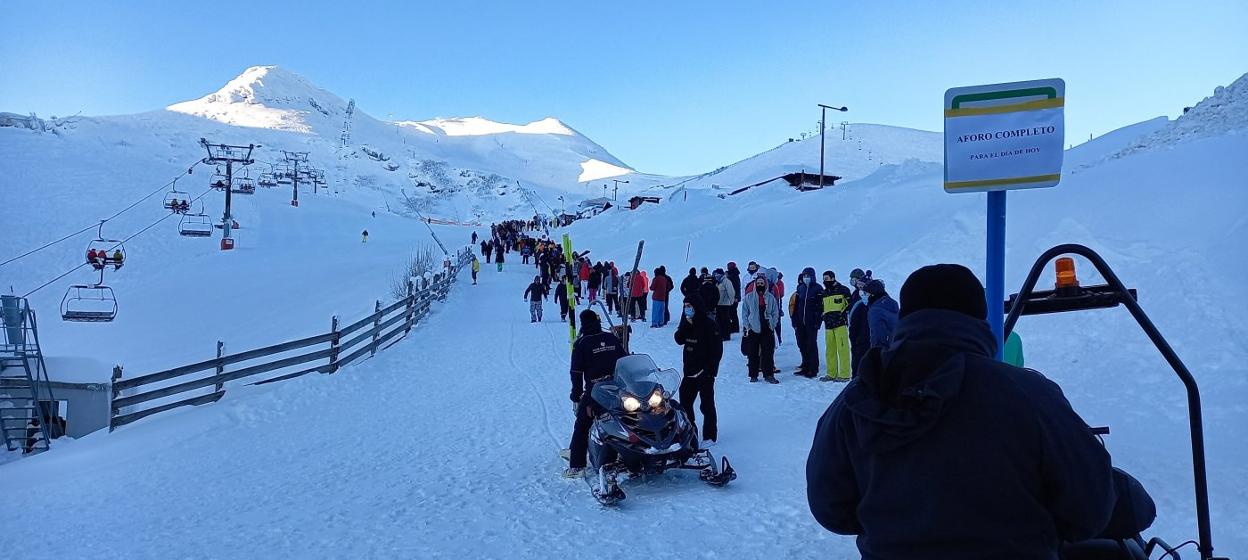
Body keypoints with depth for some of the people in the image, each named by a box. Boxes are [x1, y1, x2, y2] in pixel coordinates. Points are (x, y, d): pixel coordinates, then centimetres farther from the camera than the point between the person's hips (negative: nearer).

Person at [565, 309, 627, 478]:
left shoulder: (581, 343, -4)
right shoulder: (612, 338, 8)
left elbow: (576, 371, -4)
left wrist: (576, 393, 4)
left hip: (594, 391, -4)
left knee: (582, 427, 2)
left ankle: (577, 465, -2)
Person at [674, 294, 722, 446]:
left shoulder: (709, 325, -13)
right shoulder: (687, 324, 7)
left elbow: (717, 350, -14)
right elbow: (679, 340, -1)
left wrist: (709, 369, -18)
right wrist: (685, 325, -14)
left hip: (705, 372, -7)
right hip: (689, 370, 7)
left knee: (707, 404, 1)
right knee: (685, 401, 12)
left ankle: (710, 436, 10)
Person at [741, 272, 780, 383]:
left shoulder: (771, 297, 5)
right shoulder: (749, 298, 2)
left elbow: (775, 313, 10)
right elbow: (744, 313, 4)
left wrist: (772, 325, -1)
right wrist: (746, 327, -4)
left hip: (767, 329, 1)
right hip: (753, 329, -1)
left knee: (768, 352, -1)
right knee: (753, 353, 3)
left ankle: (769, 374, 4)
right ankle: (753, 375, 11)